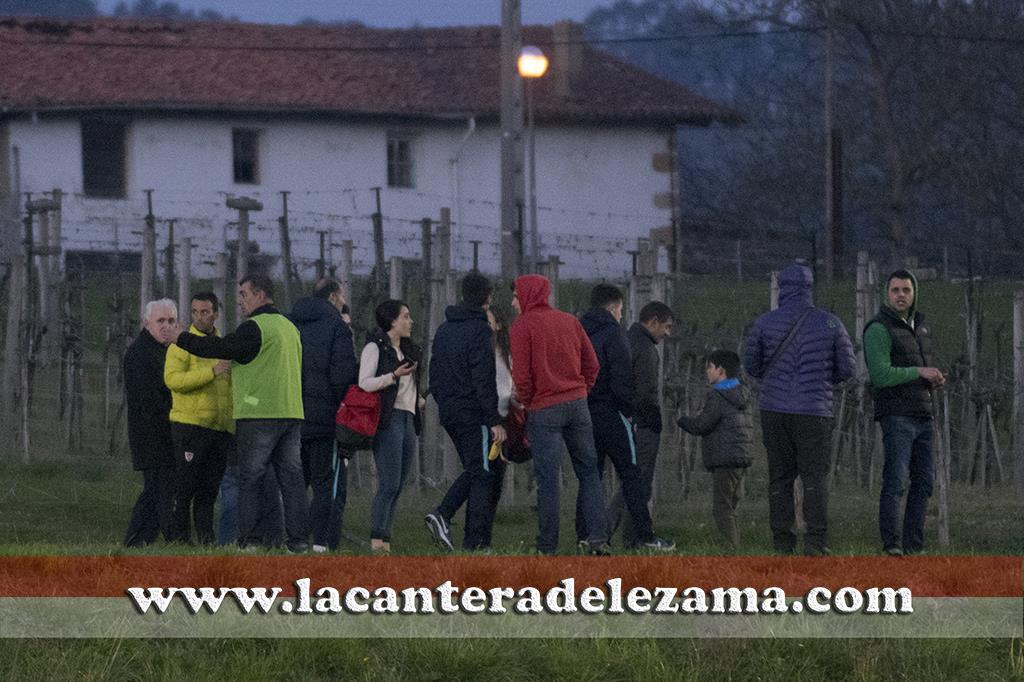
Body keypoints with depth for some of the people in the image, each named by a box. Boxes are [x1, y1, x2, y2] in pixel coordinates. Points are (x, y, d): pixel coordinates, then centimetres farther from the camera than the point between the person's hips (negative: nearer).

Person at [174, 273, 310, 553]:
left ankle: (249, 540, -6)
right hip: (291, 413, 7)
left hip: (259, 415, -7)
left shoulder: (255, 327, -9)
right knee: (291, 477, 6)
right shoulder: (290, 328, 19)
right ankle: (299, 539, 3)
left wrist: (181, 338, -7)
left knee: (250, 479, -3)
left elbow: (222, 348, -14)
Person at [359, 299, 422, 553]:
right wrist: (395, 375, -22)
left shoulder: (407, 350, 22)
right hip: (388, 419, -8)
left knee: (399, 484, 3)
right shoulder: (375, 347, -3)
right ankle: (377, 539, -16)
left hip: (408, 420, 8)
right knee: (389, 484, -15)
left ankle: (385, 541, 2)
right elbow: (364, 382, -14)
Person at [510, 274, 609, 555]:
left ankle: (547, 546, 2)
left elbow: (521, 375, -12)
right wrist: (581, 391, 15)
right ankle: (598, 537, 4)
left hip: (544, 410, -5)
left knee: (548, 479, -1)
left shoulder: (523, 326, -6)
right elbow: (591, 363, 9)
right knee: (589, 472, 10)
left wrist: (527, 404, 2)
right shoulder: (569, 321, 10)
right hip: (577, 404, 5)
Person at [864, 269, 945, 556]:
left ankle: (913, 544, 12)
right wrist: (919, 372, -14)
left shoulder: (919, 327, 17)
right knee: (895, 481, -12)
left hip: (922, 415, 8)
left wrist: (935, 379, 8)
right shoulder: (879, 330, -8)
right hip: (896, 416, -8)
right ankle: (892, 545, -14)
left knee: (924, 481, 7)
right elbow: (881, 375, -18)